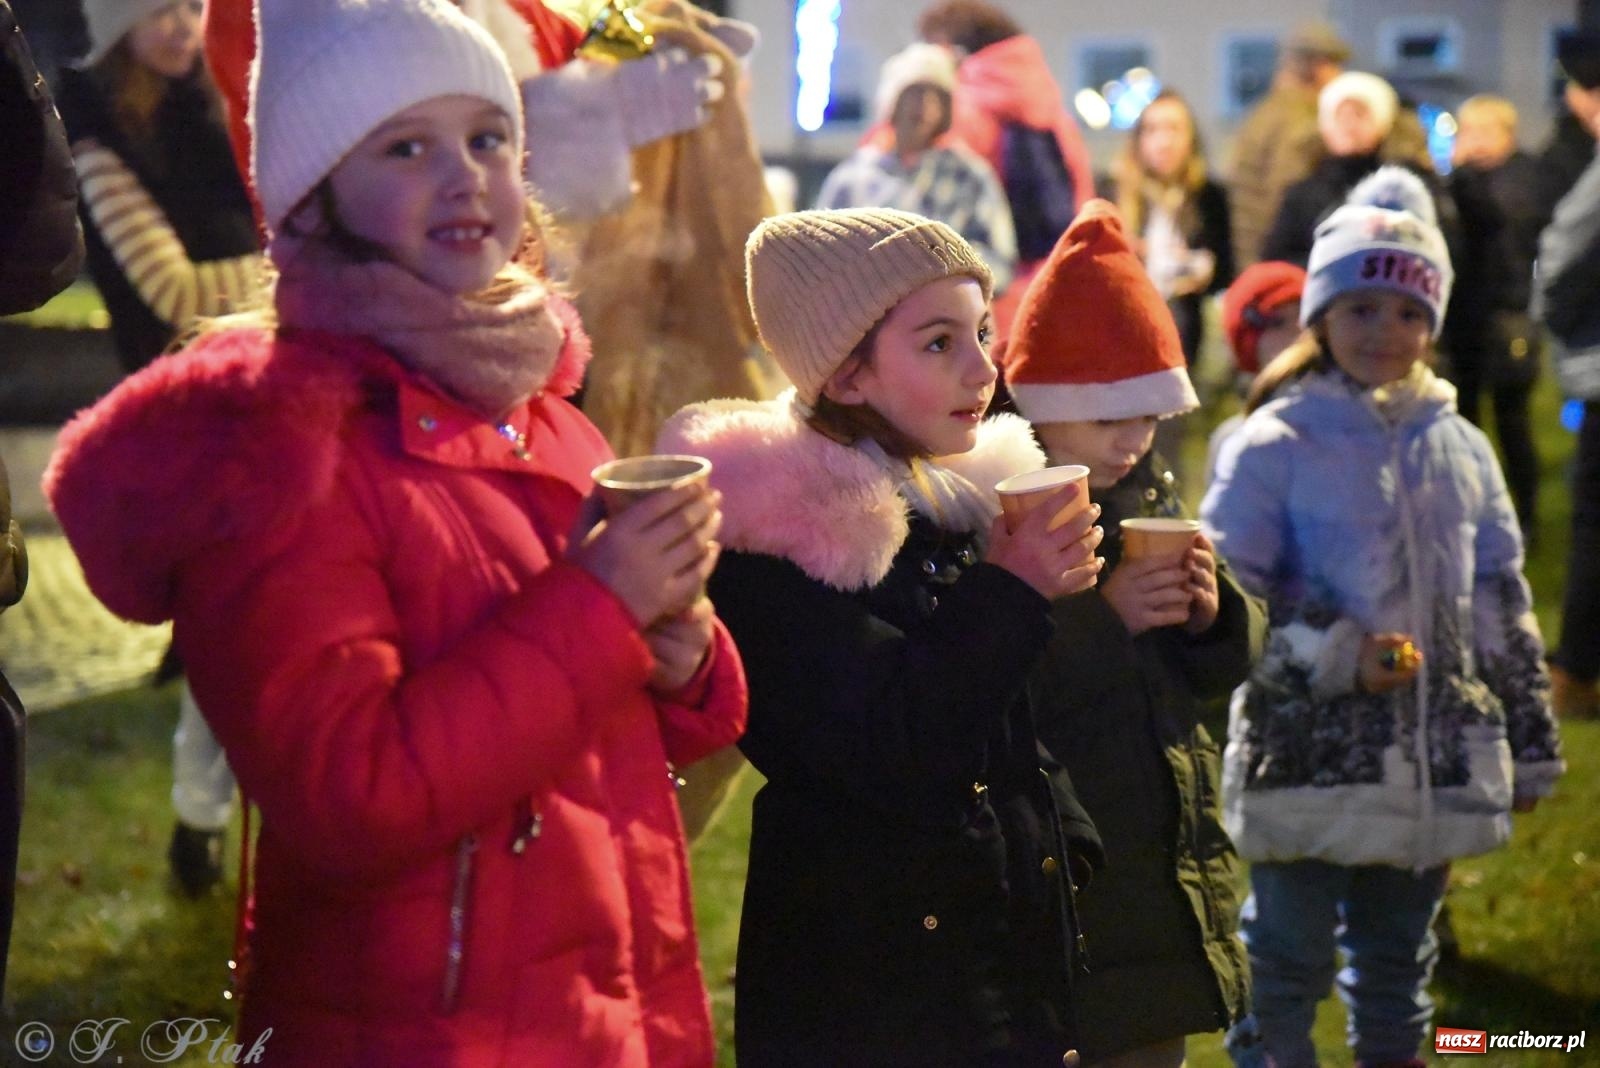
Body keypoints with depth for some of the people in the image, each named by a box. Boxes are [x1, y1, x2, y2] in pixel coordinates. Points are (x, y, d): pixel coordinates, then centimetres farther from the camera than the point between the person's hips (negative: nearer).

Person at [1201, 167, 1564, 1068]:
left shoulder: (1461, 450, 8)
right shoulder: (1275, 446, -8)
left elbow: (1504, 608, 14)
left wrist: (1531, 745, 15)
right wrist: (1339, 657, -18)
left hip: (1432, 771, 5)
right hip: (1308, 762, -5)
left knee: (1400, 966, 18)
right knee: (1287, 968, 3)